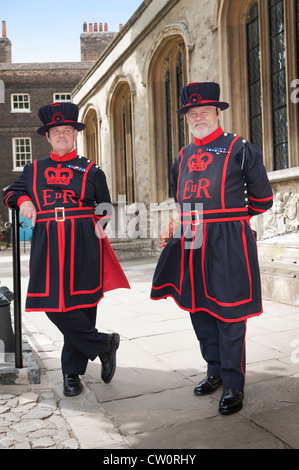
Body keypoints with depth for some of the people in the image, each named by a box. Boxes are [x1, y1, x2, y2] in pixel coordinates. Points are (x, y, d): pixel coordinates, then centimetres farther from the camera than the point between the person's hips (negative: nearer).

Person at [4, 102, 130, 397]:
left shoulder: (91, 170, 11)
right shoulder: (34, 169, 16)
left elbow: (105, 207, 18)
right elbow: (11, 192, 26)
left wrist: (99, 226, 1)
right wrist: (23, 201, 5)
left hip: (83, 244, -2)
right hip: (48, 246, 2)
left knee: (81, 304, -1)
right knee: (54, 306, -6)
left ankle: (72, 371, 17)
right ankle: (104, 344, 11)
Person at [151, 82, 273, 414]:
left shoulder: (239, 149, -1)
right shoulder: (183, 156, 14)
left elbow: (262, 199, 5)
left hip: (228, 244, -6)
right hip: (191, 243, 6)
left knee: (229, 313, -1)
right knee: (198, 308, 13)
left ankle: (234, 384, 13)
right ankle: (215, 371, 31)